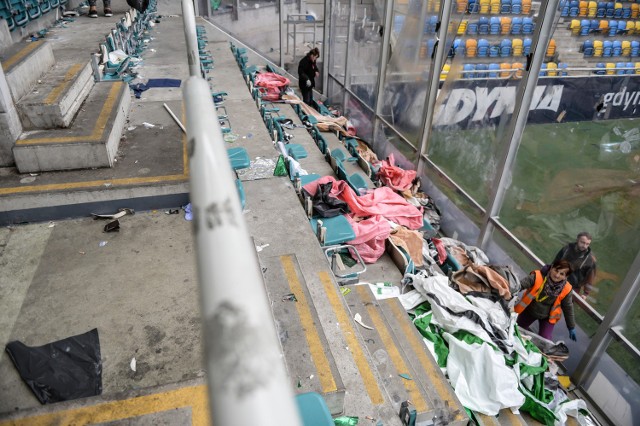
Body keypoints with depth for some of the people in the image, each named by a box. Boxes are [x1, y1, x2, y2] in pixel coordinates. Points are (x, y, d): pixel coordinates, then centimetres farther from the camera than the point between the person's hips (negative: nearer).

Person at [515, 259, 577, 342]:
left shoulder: (565, 289, -21)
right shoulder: (537, 277, -29)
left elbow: (568, 309, -6)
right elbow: (519, 284, -37)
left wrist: (571, 328, 4)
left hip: (547, 317, 0)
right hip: (529, 310, 0)